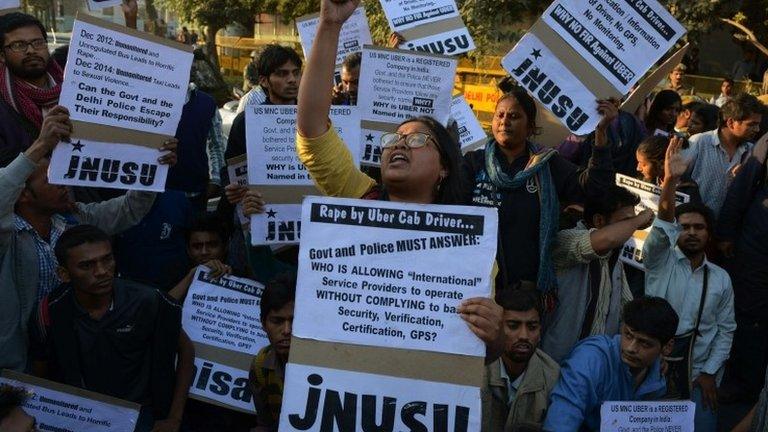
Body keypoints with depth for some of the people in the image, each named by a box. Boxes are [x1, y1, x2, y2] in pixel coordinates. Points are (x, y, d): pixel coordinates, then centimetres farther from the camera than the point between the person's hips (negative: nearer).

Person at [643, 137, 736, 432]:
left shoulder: (721, 278, 8)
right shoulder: (661, 261, -1)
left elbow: (725, 329, 8)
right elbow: (662, 227, -21)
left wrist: (709, 373, -3)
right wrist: (670, 180, -36)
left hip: (699, 370, 2)